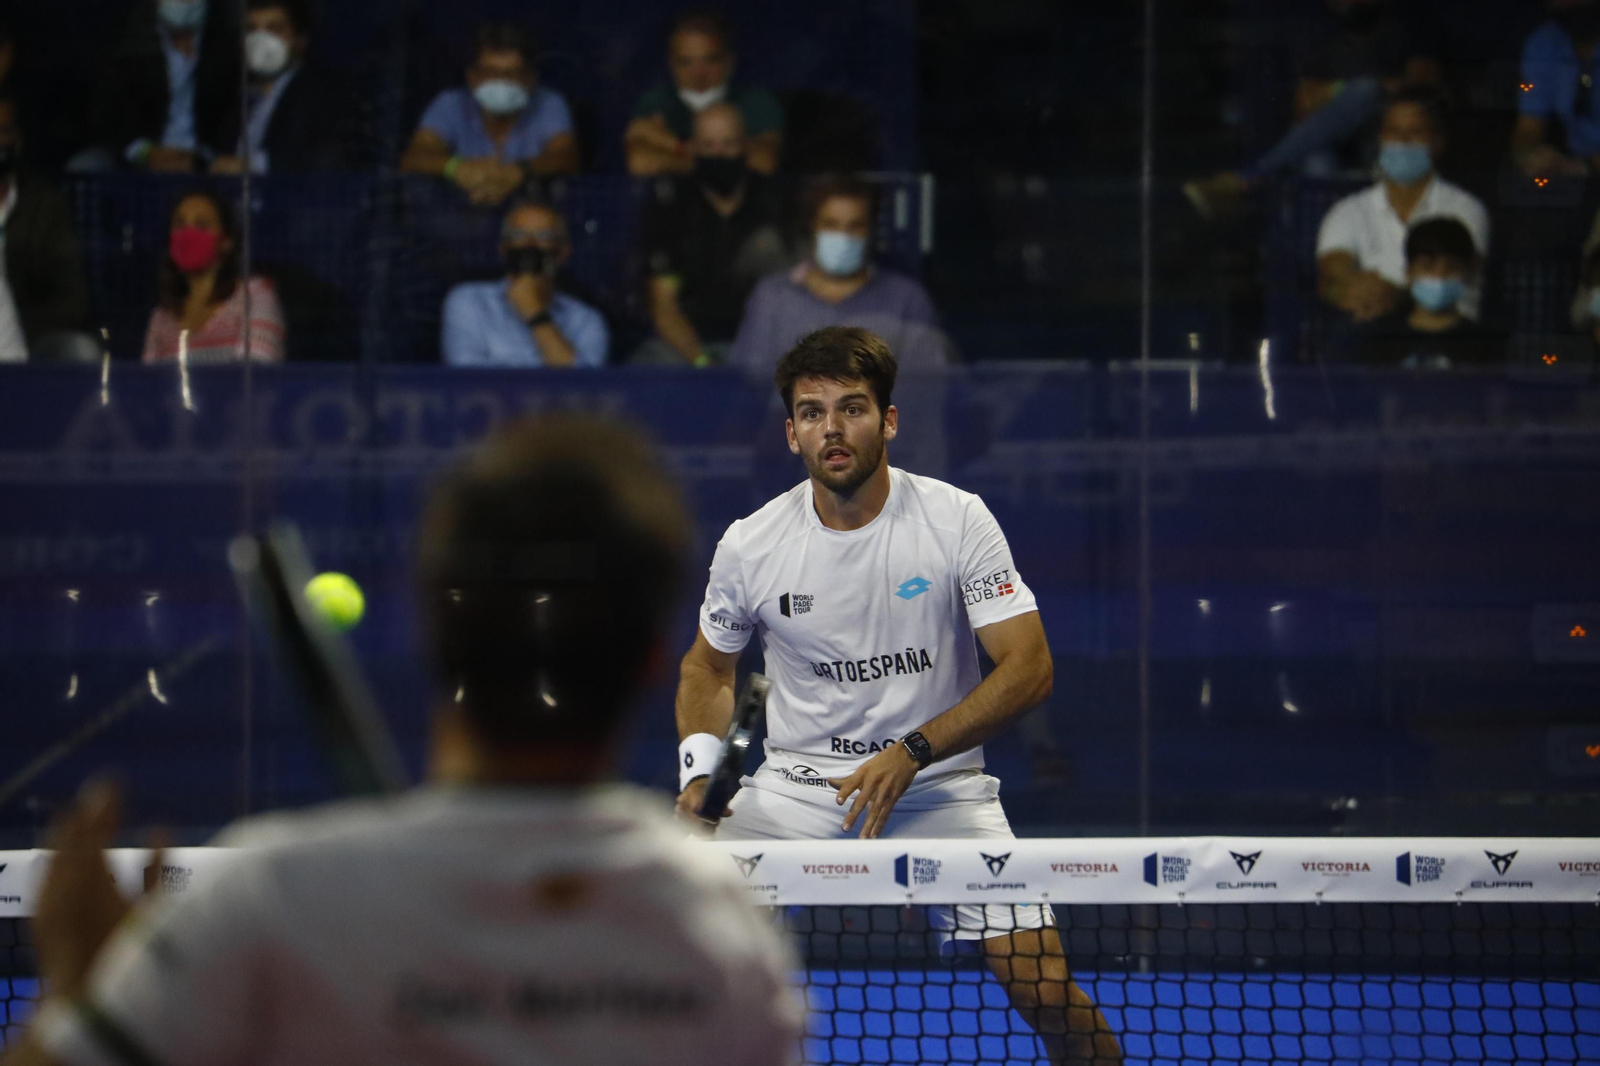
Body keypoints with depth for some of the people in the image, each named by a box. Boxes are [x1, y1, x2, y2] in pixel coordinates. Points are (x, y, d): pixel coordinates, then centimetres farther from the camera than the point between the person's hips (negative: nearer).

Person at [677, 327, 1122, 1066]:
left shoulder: (957, 521, -9)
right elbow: (709, 666, 15)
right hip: (798, 785, 2)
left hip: (938, 789, -2)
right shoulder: (750, 546, -3)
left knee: (1041, 986, -17)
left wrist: (910, 754, -21)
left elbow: (1029, 667, -11)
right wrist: (699, 767, -5)